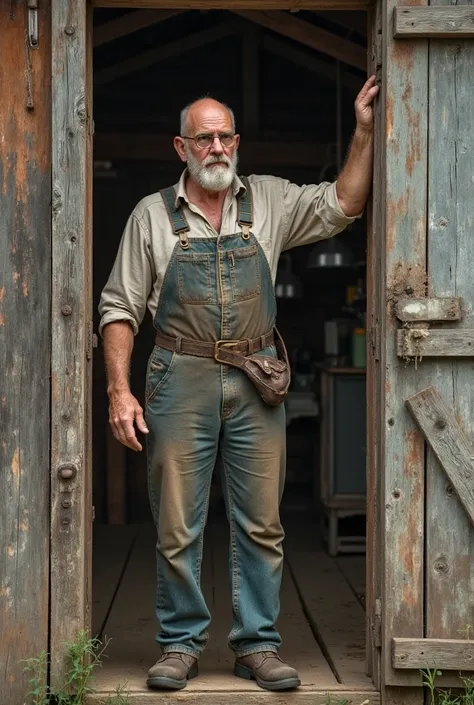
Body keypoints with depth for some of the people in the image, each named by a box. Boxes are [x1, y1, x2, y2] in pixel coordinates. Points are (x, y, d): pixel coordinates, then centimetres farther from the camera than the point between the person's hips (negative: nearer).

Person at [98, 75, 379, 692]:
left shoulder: (269, 200, 9)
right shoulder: (152, 215, 4)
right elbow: (120, 307, 4)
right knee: (177, 526, 3)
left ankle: (258, 643, 16)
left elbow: (342, 206, 5)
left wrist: (364, 132, -5)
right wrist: (119, 390, -5)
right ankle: (181, 645, 16)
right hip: (181, 381, -1)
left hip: (256, 384, 2)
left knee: (261, 523, 5)